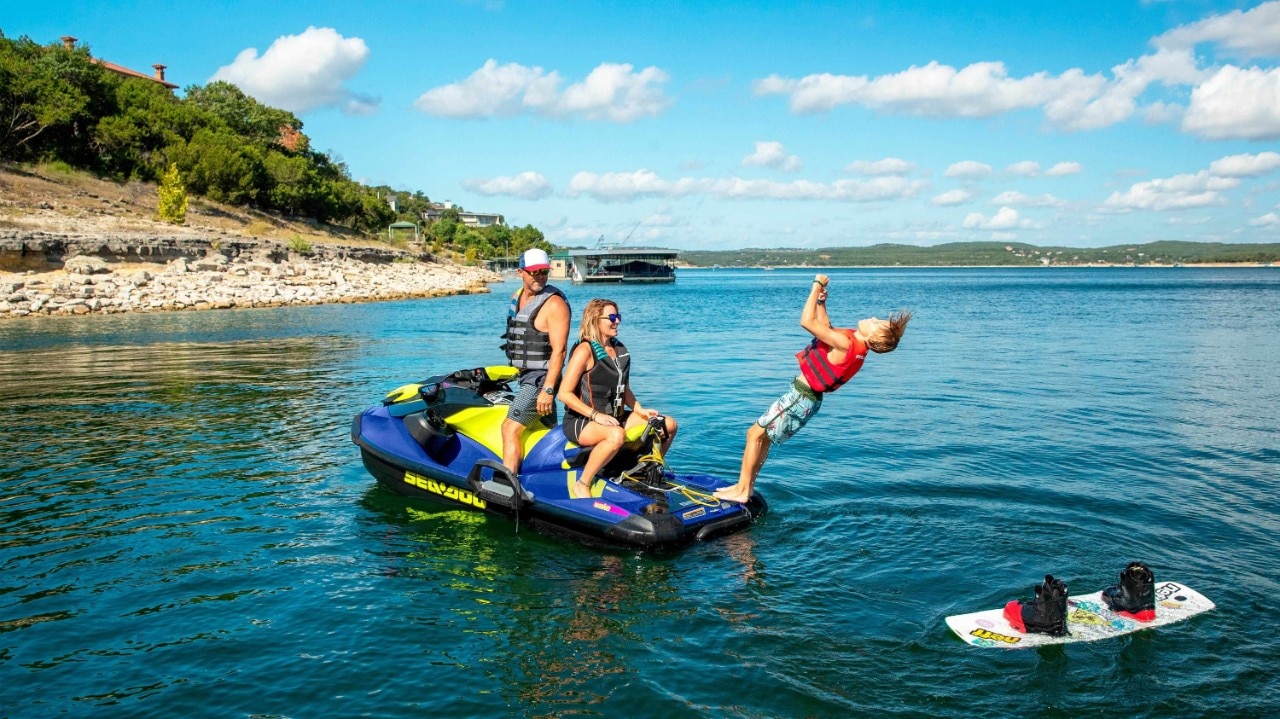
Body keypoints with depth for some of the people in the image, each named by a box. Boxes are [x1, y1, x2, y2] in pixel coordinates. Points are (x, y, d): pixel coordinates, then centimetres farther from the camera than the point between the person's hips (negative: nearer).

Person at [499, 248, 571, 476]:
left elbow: (558, 351, -20)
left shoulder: (555, 303, -14)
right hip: (525, 376, 9)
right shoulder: (517, 297, 12)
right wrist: (517, 369, 23)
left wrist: (548, 389, -25)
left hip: (542, 378, -9)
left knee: (510, 428, -17)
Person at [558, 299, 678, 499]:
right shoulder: (585, 350, -12)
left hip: (615, 417, 8)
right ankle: (582, 485, -26)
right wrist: (595, 415, -24)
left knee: (669, 425, 1)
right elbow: (564, 393, -17)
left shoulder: (620, 349, 11)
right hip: (582, 422, -8)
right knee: (617, 435, -41)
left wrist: (640, 410, 6)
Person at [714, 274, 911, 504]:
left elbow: (807, 322, -31)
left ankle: (742, 491, 5)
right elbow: (824, 326, 20)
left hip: (801, 397, -10)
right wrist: (821, 302, 11)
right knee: (763, 435, 17)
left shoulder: (844, 343, -28)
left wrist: (817, 286, -21)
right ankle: (746, 486, 24)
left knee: (755, 433, -1)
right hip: (805, 397, 10)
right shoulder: (854, 342, 1)